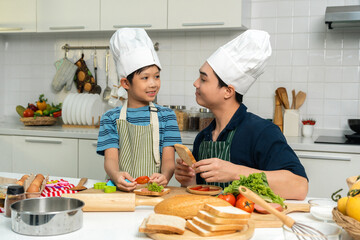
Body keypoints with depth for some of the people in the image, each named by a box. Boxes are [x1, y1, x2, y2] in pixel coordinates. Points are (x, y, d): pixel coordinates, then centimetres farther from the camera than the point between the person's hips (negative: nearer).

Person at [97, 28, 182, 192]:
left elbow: (169, 160, 3)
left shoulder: (166, 116, 10)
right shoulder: (111, 118, 8)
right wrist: (116, 176, -24)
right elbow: (110, 159, -1)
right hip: (120, 190, -1)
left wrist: (164, 175, -20)